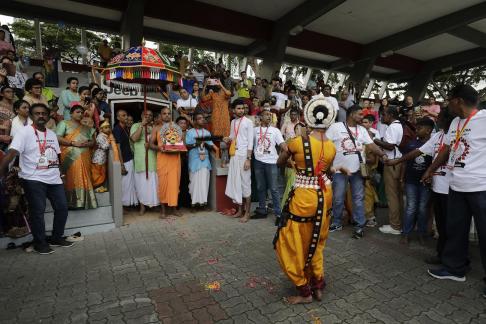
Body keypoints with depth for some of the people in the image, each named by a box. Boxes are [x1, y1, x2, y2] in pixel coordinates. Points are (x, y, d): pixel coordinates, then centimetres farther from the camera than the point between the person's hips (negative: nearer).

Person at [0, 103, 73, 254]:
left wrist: (57, 170, 10)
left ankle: (56, 238, 25)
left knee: (62, 208, 8)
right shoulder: (25, 132, -7)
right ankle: (40, 243, 16)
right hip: (34, 179, -6)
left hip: (54, 179, 6)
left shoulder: (52, 134, 13)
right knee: (37, 211, 0)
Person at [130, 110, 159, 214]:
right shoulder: (136, 126, 4)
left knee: (154, 181, 2)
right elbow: (134, 138, -13)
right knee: (142, 182, 4)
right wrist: (142, 125, -14)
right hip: (140, 159, -1)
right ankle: (142, 205, 13)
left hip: (153, 158, 2)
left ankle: (156, 203, 11)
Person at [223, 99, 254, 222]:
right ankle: (240, 210, 22)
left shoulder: (248, 122, -6)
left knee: (245, 183, -2)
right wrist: (228, 139, 0)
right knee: (235, 182, 9)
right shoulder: (233, 122, 13)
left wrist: (248, 159, -17)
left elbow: (250, 142, -10)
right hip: (234, 155, 7)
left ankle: (247, 213, 7)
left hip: (244, 155, -6)